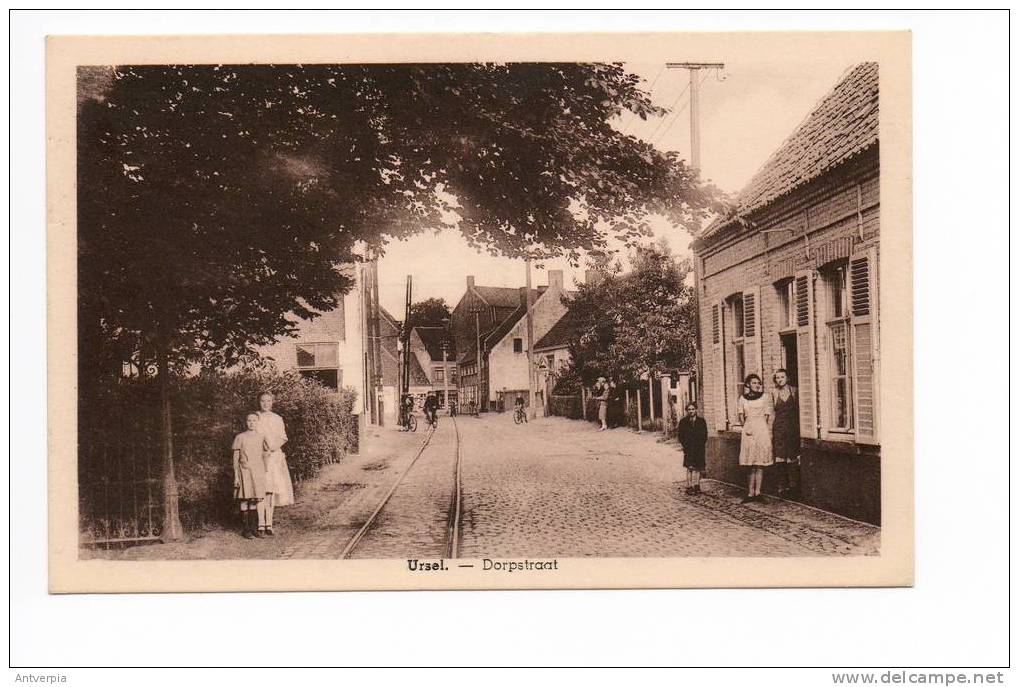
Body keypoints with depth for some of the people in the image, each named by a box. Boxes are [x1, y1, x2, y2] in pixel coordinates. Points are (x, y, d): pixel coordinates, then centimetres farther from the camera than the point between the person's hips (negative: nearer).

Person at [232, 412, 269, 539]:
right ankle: (246, 529, 7)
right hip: (244, 470, -3)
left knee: (259, 498, -6)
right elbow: (235, 459, 0)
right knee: (245, 500, 0)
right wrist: (236, 476, -5)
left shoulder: (261, 437, 8)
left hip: (258, 471, 3)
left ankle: (258, 526, -1)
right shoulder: (240, 438, -2)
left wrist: (266, 474, 11)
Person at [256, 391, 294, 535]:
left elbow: (283, 438, 10)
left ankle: (269, 524, 1)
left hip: (275, 456, 2)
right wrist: (262, 448, -9)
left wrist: (274, 446, -8)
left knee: (273, 488, -3)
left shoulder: (277, 419, 13)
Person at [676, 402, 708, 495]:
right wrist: (685, 445, -6)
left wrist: (701, 444, -3)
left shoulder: (701, 421, 8)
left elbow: (705, 435, 8)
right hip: (688, 449, -2)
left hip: (699, 449, 2)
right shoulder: (683, 421, 3)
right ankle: (689, 486, -6)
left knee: (698, 467, 4)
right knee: (690, 468, -8)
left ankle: (696, 486, 11)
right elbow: (680, 435, 3)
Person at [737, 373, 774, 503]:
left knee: (759, 464, -1)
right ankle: (751, 493, 2)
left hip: (762, 431, -2)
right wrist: (746, 428, 0)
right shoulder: (742, 399, 10)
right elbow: (741, 417, 12)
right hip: (749, 433, 2)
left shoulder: (765, 397, 5)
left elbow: (767, 416, 4)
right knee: (752, 465, 2)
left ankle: (757, 492, 1)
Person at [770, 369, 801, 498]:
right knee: (780, 459, -1)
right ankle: (783, 487, 6)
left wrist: (799, 428, -3)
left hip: (793, 428, 0)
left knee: (793, 458, -1)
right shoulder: (773, 393, 4)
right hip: (779, 428, 0)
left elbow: (799, 410, 4)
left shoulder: (794, 391, 4)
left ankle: (793, 487, 7)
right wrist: (770, 432, 1)